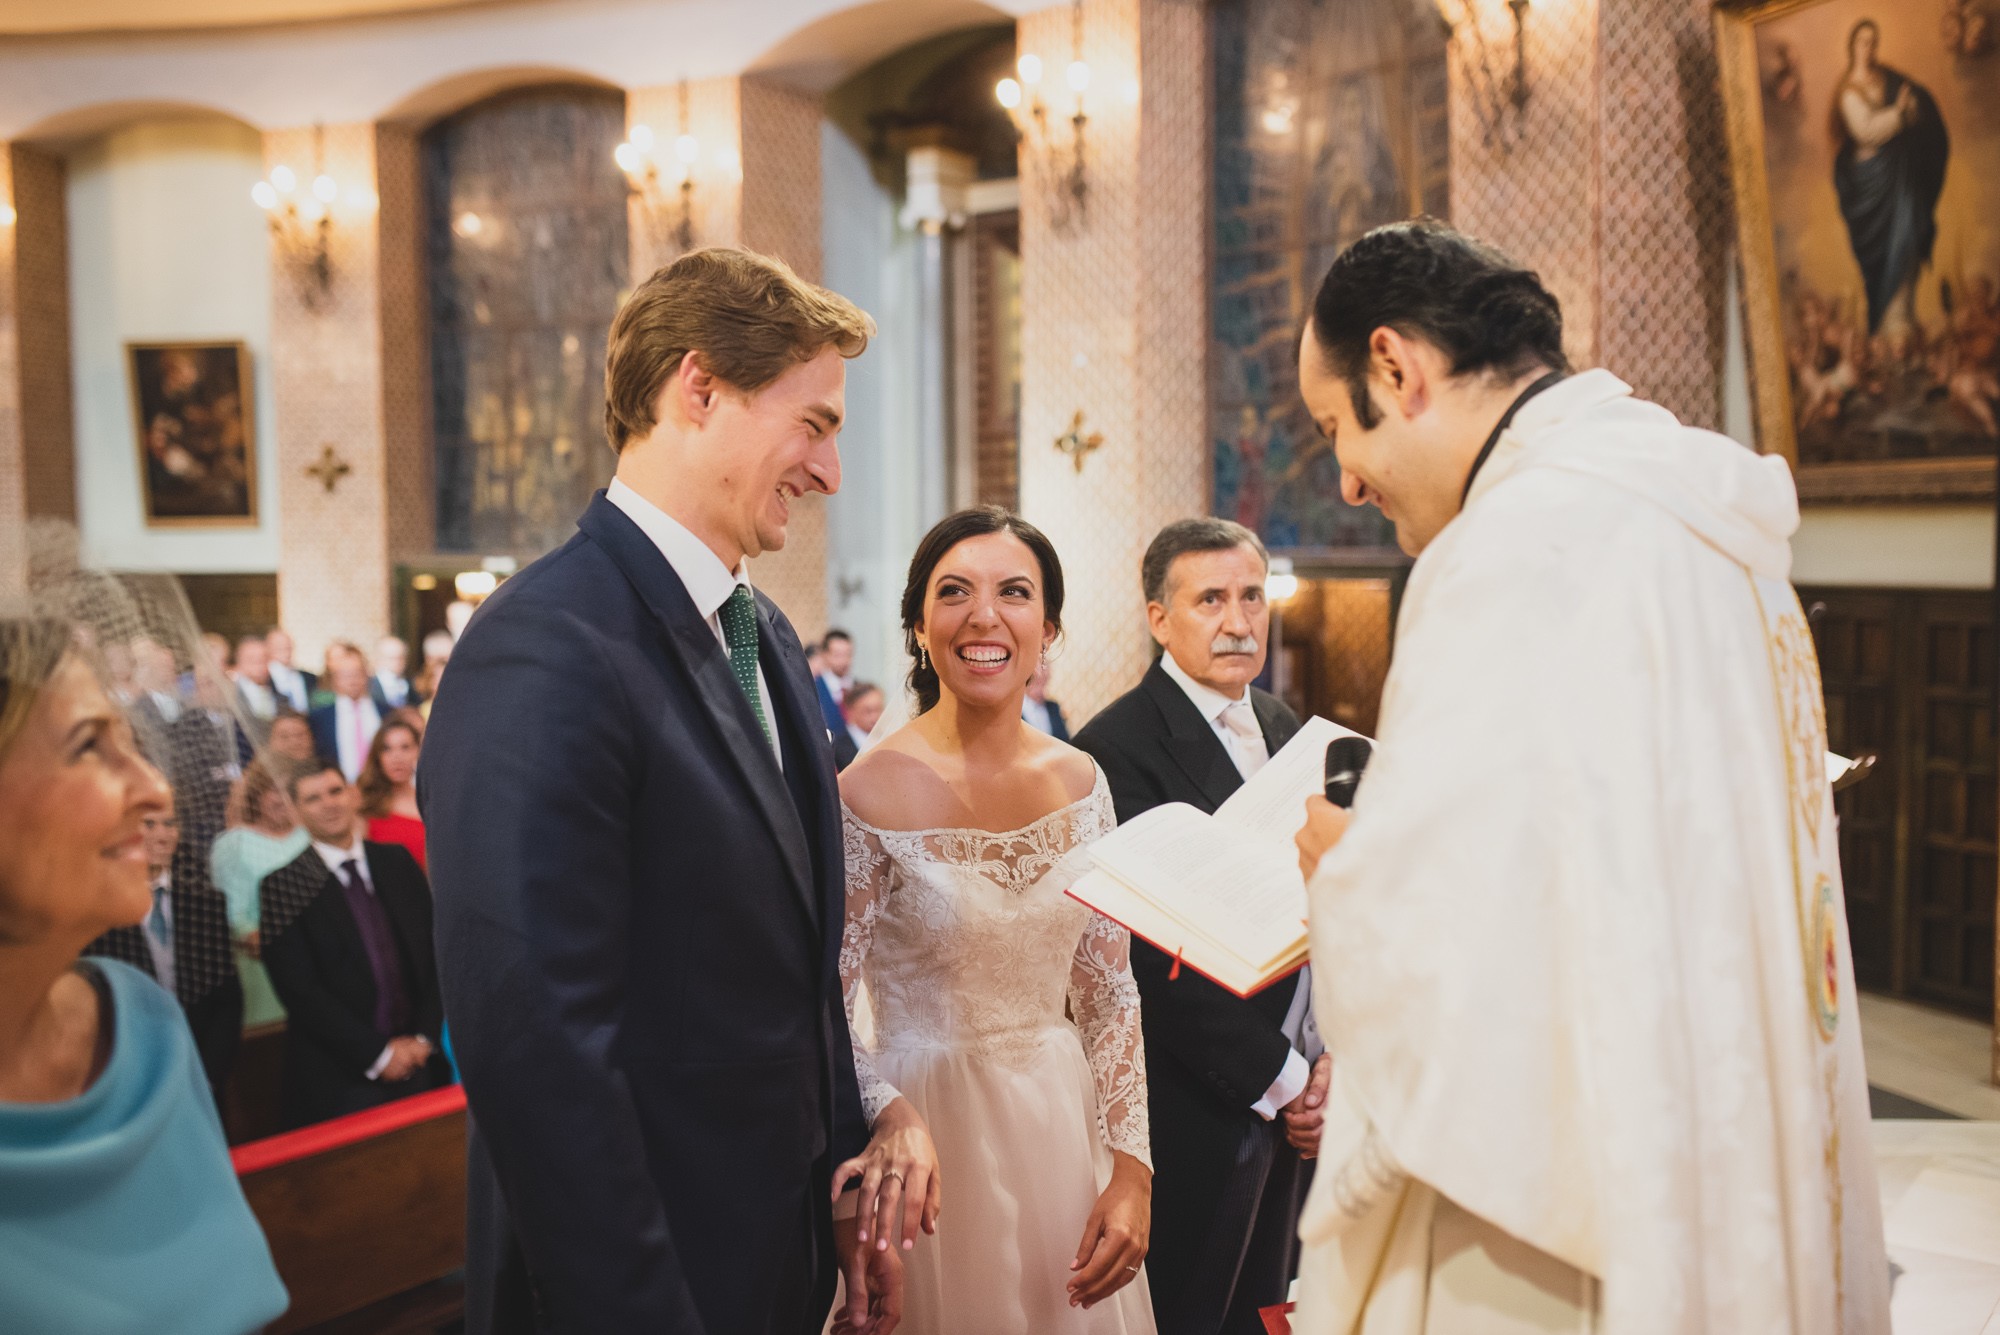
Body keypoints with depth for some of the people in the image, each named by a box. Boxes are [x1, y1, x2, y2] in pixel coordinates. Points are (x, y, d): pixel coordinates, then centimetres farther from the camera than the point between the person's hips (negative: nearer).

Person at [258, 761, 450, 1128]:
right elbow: (299, 990, -10)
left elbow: (435, 952, 7)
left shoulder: (397, 862, 7)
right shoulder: (284, 885, -5)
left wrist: (423, 1037, -4)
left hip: (418, 1061, 3)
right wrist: (377, 1053, -12)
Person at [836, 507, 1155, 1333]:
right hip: (932, 1140, -4)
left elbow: (1110, 994, 4)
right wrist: (892, 1114, -31)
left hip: (1064, 1129, 5)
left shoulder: (1081, 781, -1)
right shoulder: (868, 794, -15)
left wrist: (1131, 1170, -2)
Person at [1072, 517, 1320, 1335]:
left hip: (1290, 1097, 7)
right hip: (1197, 1107, -7)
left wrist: (1325, 1052, -2)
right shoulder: (1117, 748, -18)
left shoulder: (1281, 726, 9)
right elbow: (1157, 960, -20)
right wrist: (1279, 1077, -15)